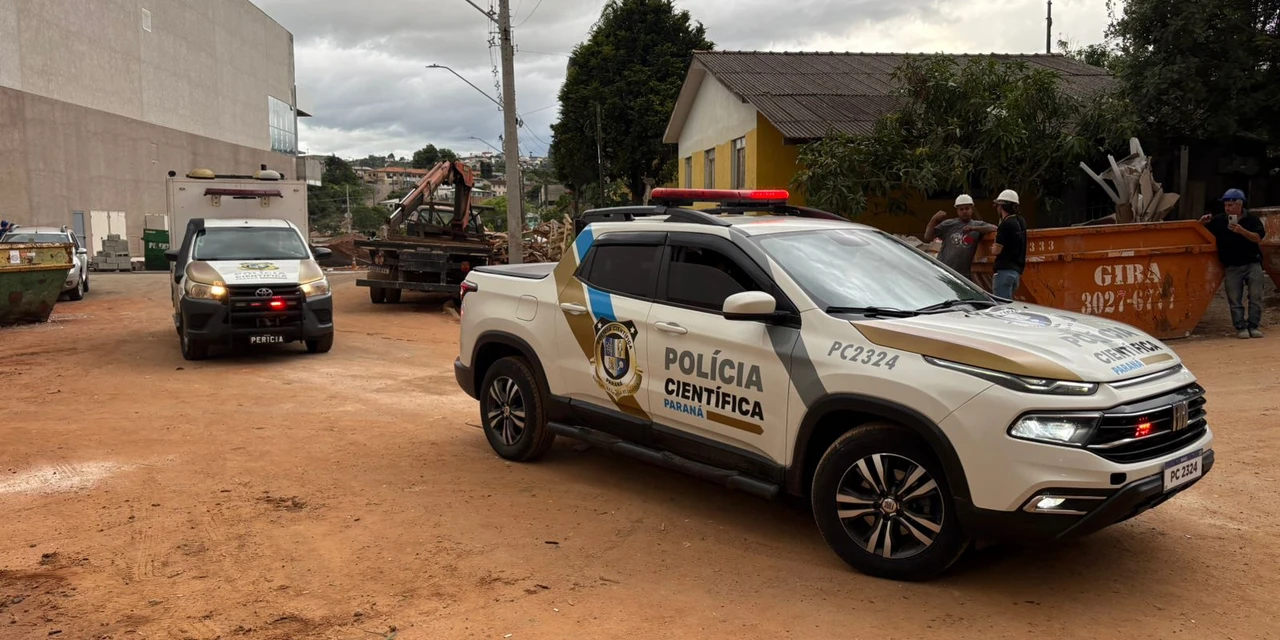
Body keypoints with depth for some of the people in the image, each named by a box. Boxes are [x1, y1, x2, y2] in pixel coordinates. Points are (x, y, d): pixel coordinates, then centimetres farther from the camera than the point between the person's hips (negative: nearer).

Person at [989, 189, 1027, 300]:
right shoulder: (1020, 222, 14)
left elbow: (997, 250, -11)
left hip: (1005, 270, -9)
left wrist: (992, 249, 9)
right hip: (1016, 269, 9)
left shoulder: (1006, 224, -13)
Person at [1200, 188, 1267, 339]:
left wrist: (1242, 231, -24)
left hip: (1252, 263, -1)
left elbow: (1258, 237, -10)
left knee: (1255, 296, -3)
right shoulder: (1219, 220, 4)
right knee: (1234, 300, -1)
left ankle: (1253, 326, 4)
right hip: (1232, 267, 1)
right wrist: (1203, 222, -10)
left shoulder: (1251, 219, 0)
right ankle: (1241, 327, 4)